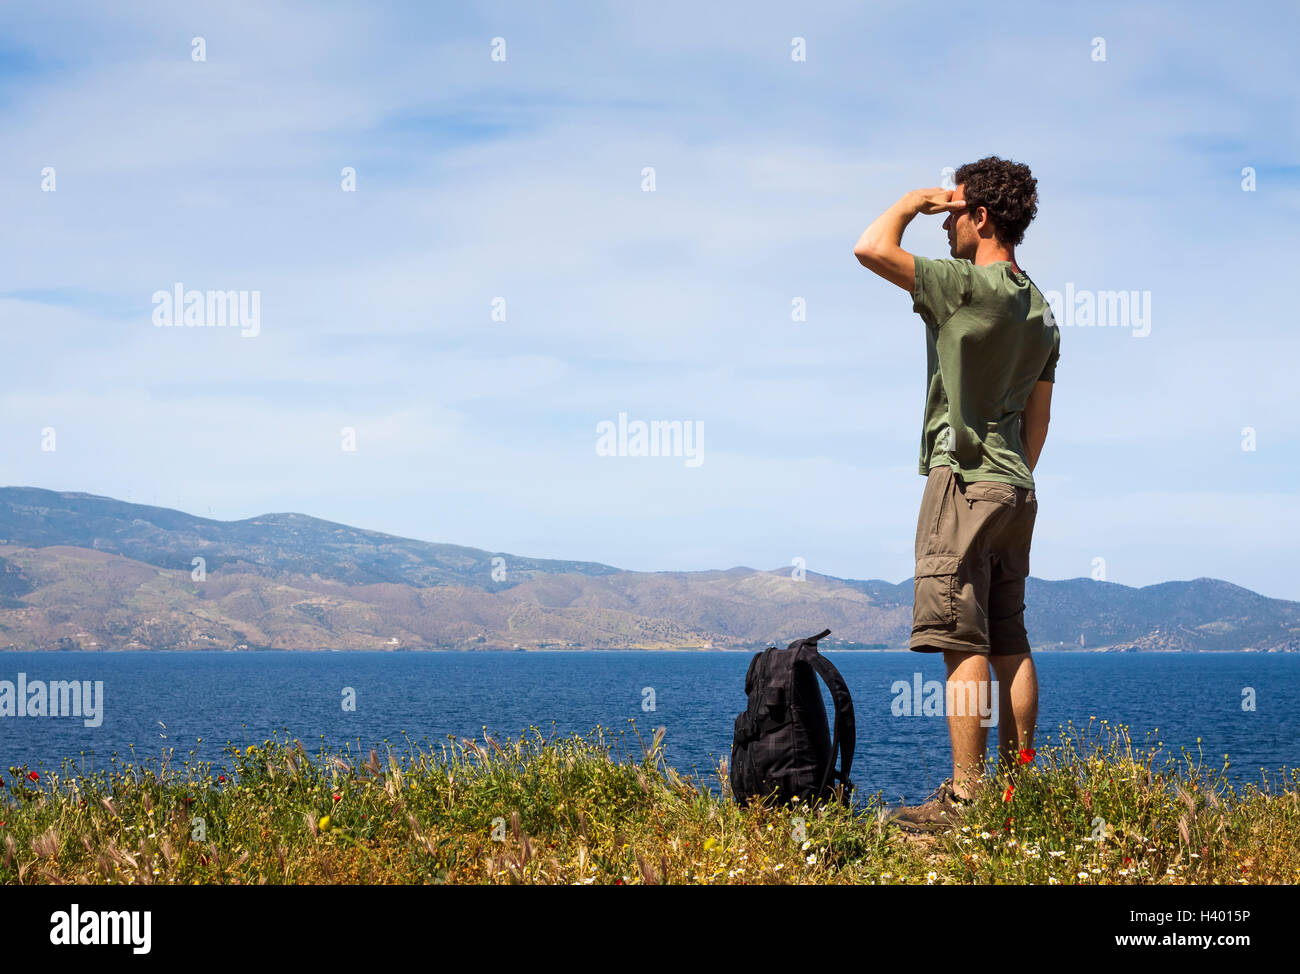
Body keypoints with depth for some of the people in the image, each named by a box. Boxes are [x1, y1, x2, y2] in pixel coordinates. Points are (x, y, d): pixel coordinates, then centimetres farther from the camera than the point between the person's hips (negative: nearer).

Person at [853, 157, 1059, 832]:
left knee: (963, 643, -10)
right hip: (1015, 485, 9)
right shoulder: (1039, 308, 14)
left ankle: (965, 798, -12)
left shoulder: (970, 287, -13)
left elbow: (872, 248, -20)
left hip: (965, 477, -9)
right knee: (1009, 643, 10)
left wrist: (915, 200, -4)